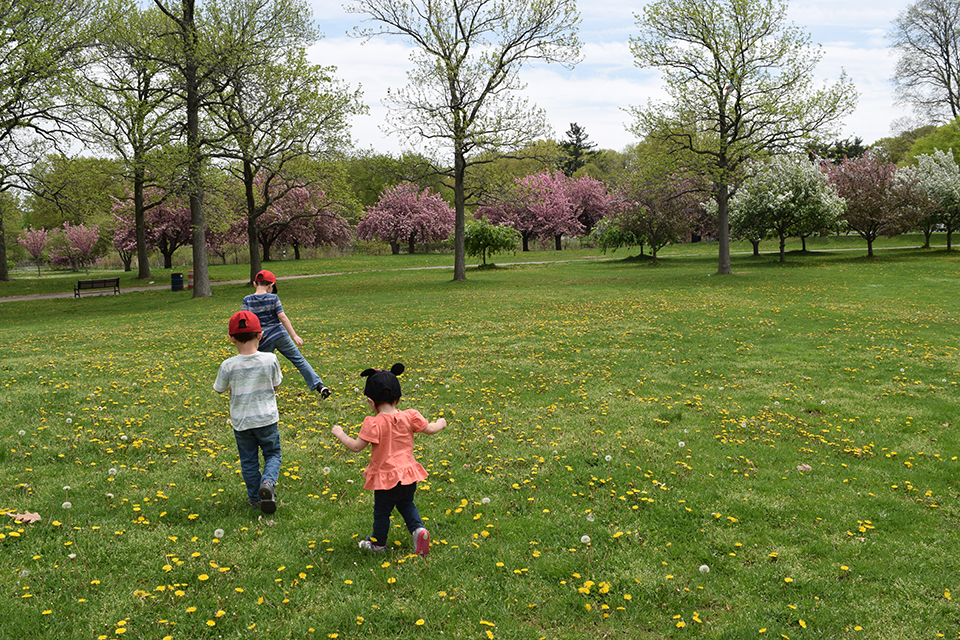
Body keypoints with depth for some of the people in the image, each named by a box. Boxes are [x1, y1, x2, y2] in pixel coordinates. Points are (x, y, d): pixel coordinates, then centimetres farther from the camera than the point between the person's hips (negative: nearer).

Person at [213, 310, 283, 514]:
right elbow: (276, 386, -1)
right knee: (272, 453, 17)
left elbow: (219, 389, 1)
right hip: (267, 418, 0)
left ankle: (255, 497, 26)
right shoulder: (270, 359, -14)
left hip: (241, 421, 0)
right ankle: (268, 482, -9)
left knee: (248, 460, 17)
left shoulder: (228, 365, -16)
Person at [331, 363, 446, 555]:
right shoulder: (409, 417, -8)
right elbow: (430, 429, 1)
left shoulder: (373, 424, -21)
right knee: (406, 504, 29)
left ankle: (378, 543, 35)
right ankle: (418, 529, 10)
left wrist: (340, 434, -3)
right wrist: (440, 423, 23)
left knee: (382, 512, 16)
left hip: (386, 478, -5)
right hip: (409, 474, 5)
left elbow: (356, 447, -19)